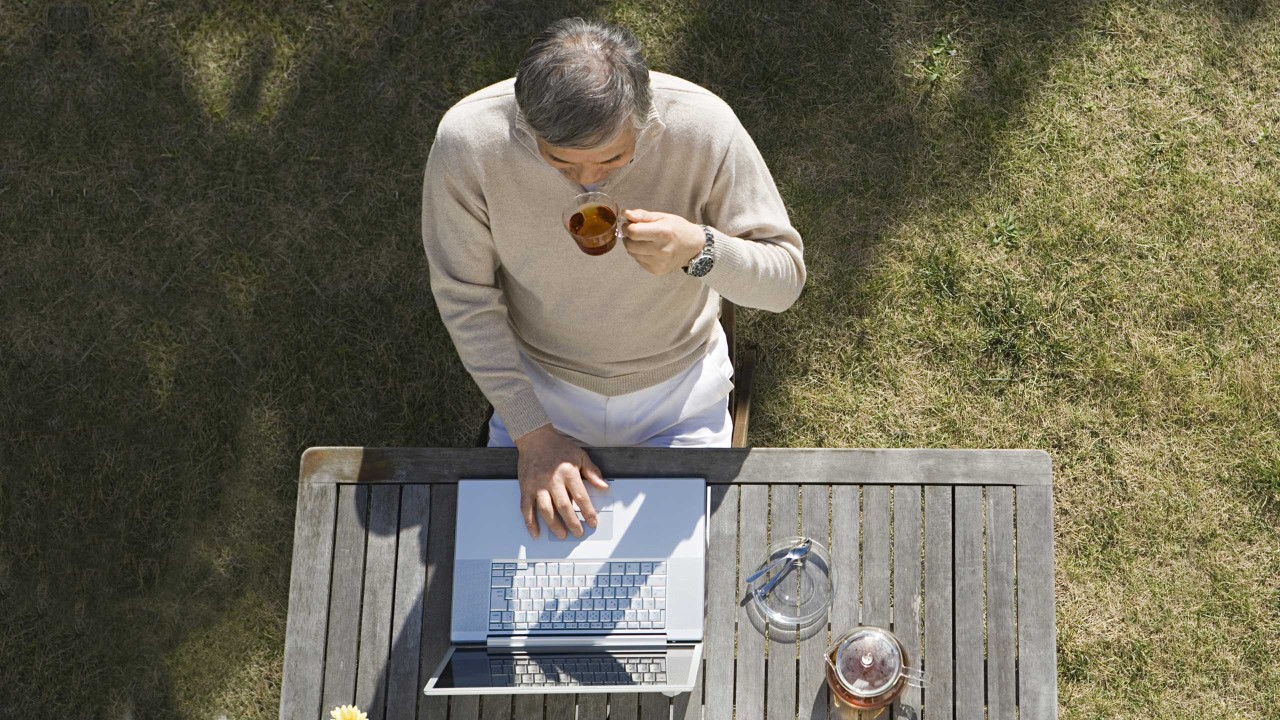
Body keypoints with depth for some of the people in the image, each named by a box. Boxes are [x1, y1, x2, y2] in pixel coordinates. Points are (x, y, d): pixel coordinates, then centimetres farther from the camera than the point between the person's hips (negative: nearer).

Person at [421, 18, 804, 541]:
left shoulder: (703, 126, -30)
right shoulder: (468, 139, -29)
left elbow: (786, 278, -20)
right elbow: (464, 296, -15)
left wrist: (699, 248, -42)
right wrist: (531, 431, -18)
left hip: (678, 390, 0)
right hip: (539, 383, 0)